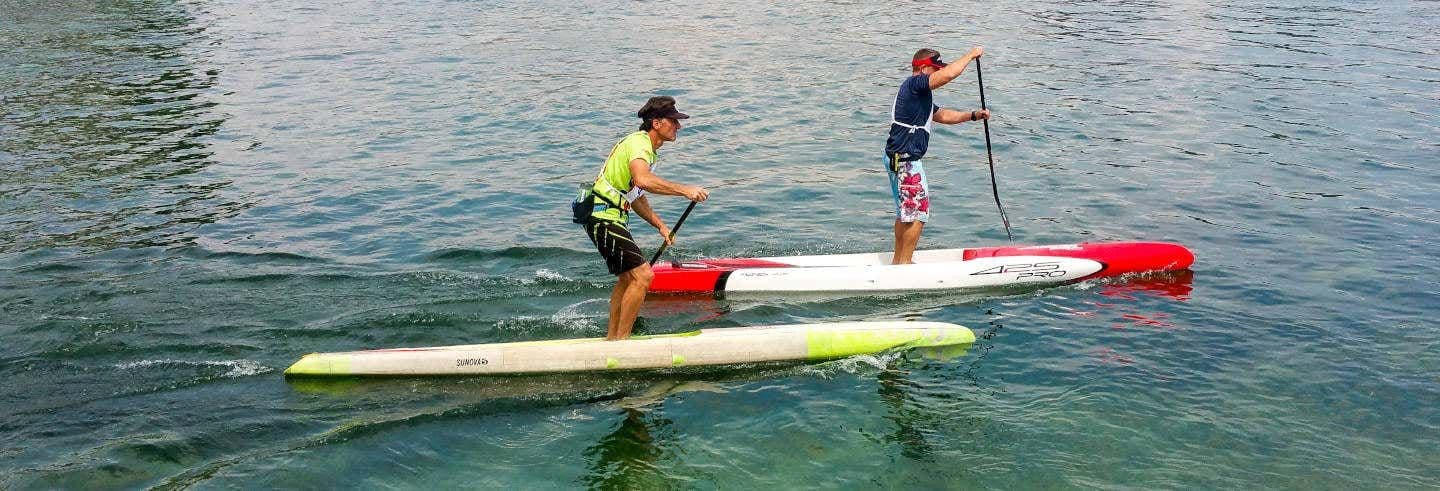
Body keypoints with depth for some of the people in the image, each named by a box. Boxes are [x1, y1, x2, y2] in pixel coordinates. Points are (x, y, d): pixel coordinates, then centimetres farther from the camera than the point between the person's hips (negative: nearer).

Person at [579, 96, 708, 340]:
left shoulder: (648, 150, 17)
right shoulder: (638, 143, -16)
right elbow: (643, 180, -38)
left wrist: (660, 226, 21)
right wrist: (684, 190, -36)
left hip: (610, 216, 11)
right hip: (604, 218, -11)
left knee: (627, 278, 22)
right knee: (642, 275, -15)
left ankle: (611, 339, 31)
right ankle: (621, 340, -8)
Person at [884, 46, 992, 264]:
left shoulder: (921, 94, 20)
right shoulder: (914, 83, -13)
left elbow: (943, 115, 26)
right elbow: (948, 75, -26)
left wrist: (973, 115, 15)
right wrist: (971, 55, -12)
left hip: (898, 159, 11)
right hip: (905, 160, -11)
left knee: (905, 212, 18)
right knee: (919, 212, -6)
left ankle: (898, 260, 26)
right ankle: (905, 262, -1)